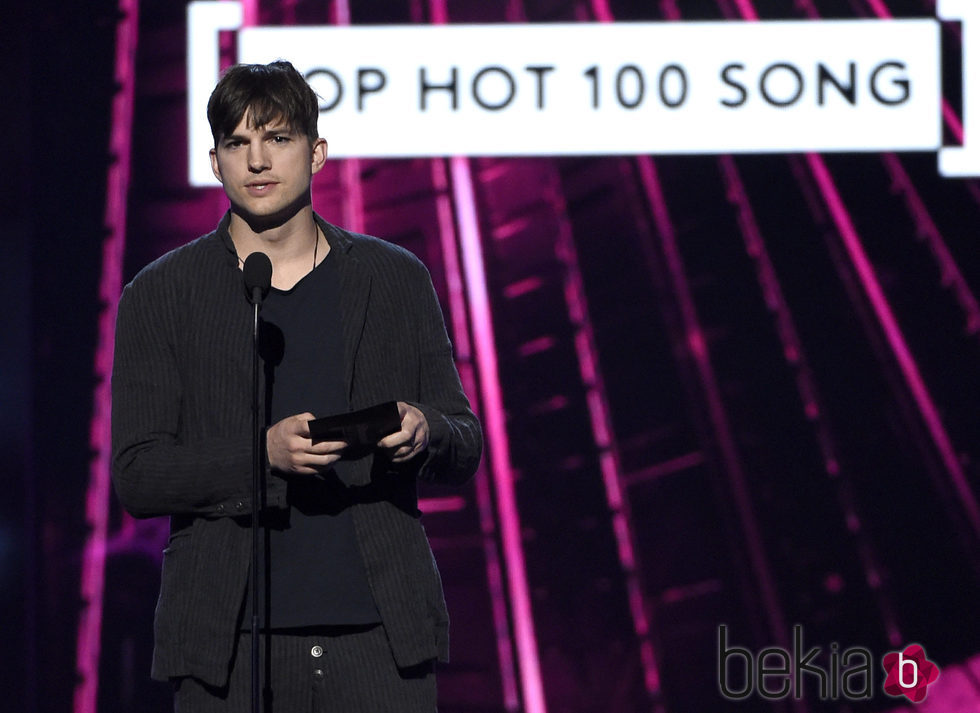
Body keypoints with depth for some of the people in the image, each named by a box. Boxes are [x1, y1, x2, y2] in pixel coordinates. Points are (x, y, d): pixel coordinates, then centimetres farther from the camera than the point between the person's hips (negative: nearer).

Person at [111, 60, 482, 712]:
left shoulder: (398, 280, 11)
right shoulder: (160, 296, 6)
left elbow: (465, 450, 14)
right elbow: (135, 477, 0)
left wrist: (426, 433, -10)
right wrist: (263, 453, -16)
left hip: (380, 634, 1)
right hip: (230, 643, -1)